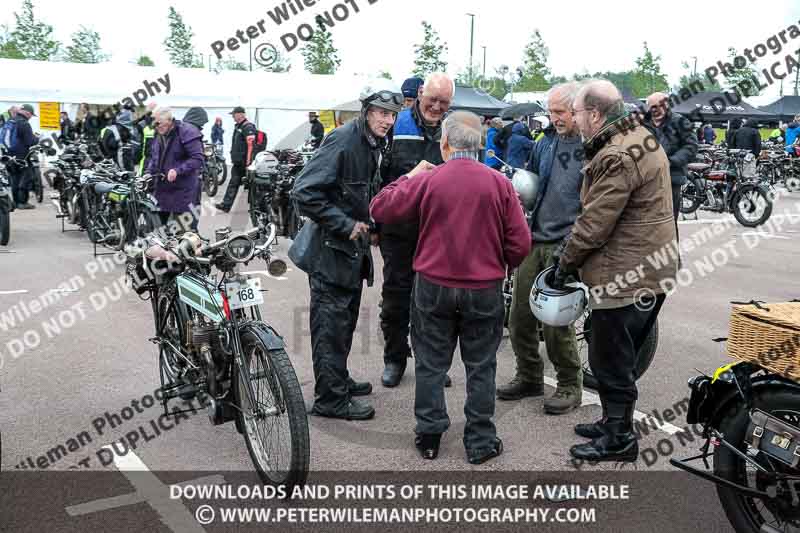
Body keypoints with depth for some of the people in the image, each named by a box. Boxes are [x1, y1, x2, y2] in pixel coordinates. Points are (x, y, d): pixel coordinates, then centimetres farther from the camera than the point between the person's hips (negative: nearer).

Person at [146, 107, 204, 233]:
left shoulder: (187, 132, -13)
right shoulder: (158, 135, 12)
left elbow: (197, 159, -19)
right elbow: (154, 157, 23)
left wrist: (177, 170, -27)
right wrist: (148, 174, 5)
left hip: (182, 189, -8)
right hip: (162, 187, 8)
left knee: (187, 228, -4)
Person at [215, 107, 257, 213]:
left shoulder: (248, 127, -14)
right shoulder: (237, 126, 17)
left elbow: (251, 145, -22)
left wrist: (248, 161, -26)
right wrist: (233, 158, 23)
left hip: (244, 162, -9)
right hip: (237, 161, 9)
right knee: (233, 183, 7)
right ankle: (226, 205, 6)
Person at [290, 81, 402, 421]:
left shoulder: (375, 145, 9)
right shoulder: (342, 141, -20)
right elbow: (305, 192, -26)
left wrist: (369, 224, 10)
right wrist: (345, 225, -23)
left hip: (353, 247, 9)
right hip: (331, 248, -9)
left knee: (346, 318, 20)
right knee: (331, 322, -3)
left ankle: (339, 380, 35)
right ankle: (330, 399, 6)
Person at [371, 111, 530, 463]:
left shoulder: (426, 180, -10)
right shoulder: (499, 184, -8)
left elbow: (380, 210, -1)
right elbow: (520, 243, -6)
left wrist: (409, 176, 9)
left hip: (433, 286, 0)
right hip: (485, 289, 0)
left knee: (431, 363, 13)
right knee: (481, 367, 11)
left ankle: (429, 436, 21)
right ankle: (480, 442, 18)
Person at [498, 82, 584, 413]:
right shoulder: (546, 143, 12)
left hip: (565, 245, -6)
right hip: (534, 240, 6)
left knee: (556, 322, -3)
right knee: (520, 317, 10)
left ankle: (569, 386, 17)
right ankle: (529, 377, 28)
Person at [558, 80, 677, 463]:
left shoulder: (618, 158, -22)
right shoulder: (640, 138, 11)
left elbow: (594, 224, -21)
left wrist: (565, 264, -8)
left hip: (626, 276, -10)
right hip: (652, 270, 10)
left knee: (610, 361, 3)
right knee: (618, 358, 22)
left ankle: (618, 438, 16)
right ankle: (613, 422, 36)